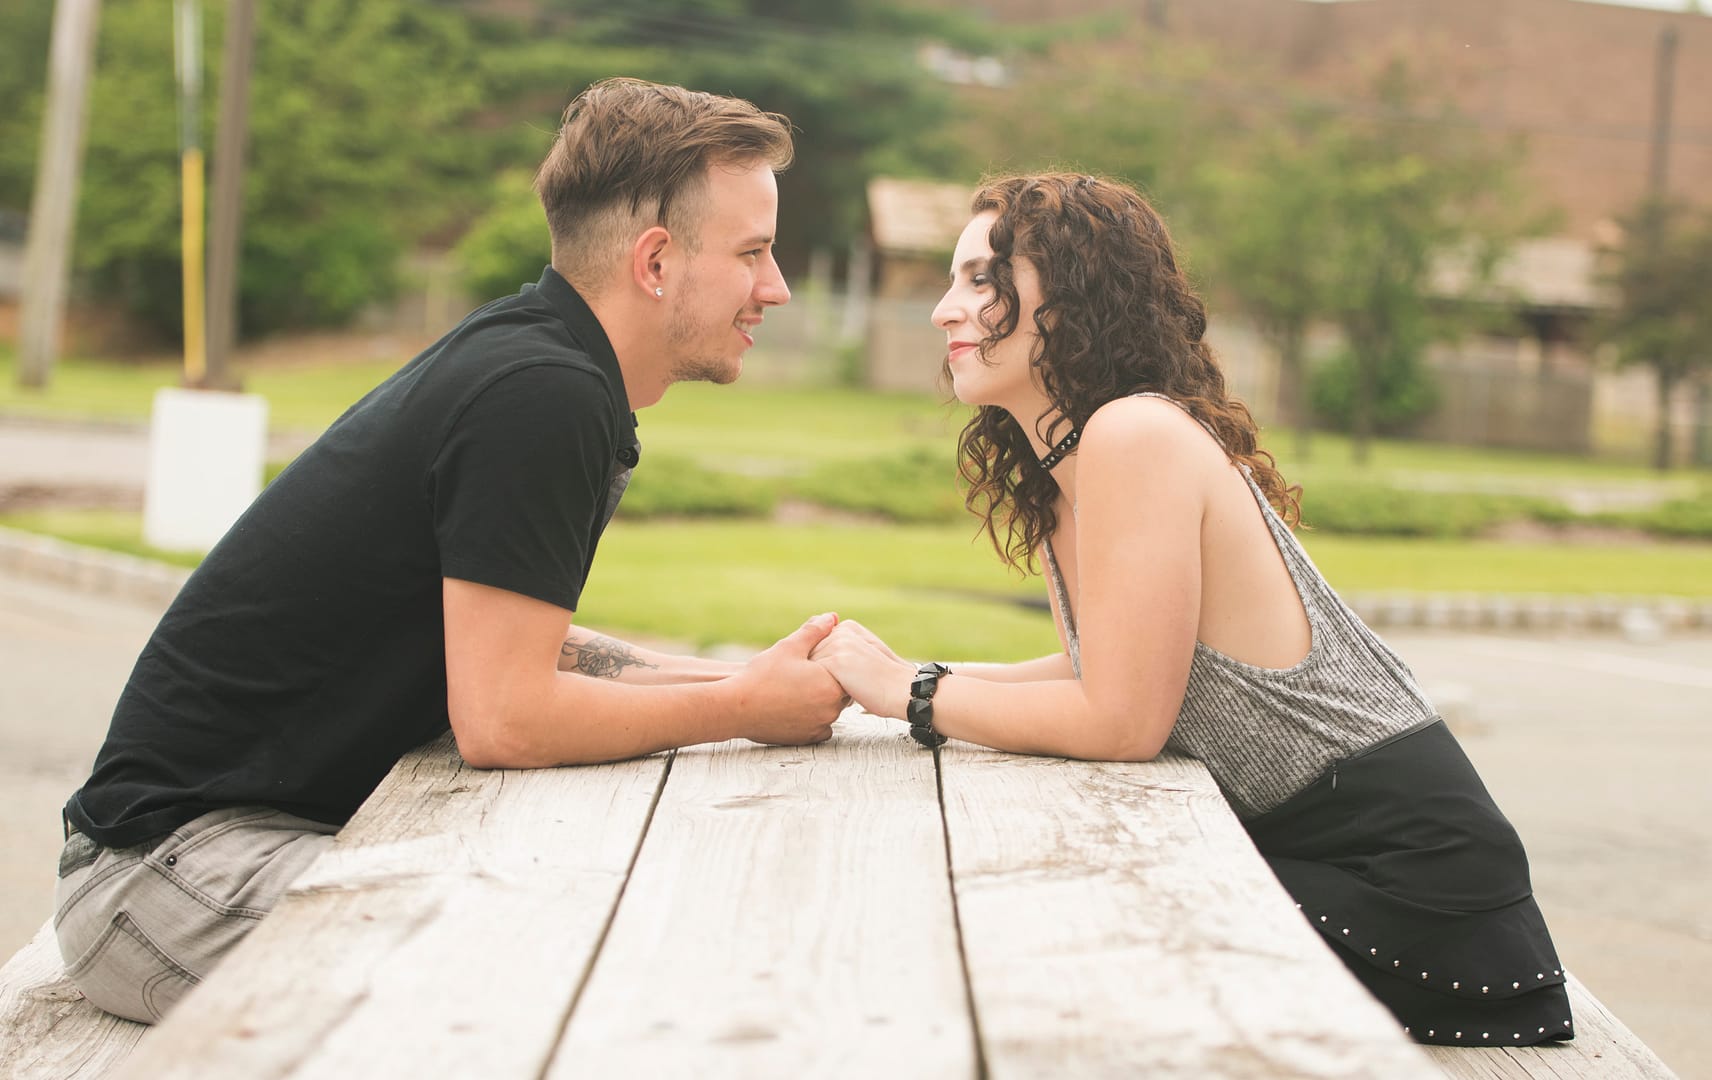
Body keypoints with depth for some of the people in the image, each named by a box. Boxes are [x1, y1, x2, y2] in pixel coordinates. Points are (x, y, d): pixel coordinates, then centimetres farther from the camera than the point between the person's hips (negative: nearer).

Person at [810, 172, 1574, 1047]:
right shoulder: (1059, 477, 10)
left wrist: (915, 693, -11)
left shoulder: (1137, 435, -19)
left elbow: (1122, 721, -21)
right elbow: (1101, 671, 12)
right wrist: (891, 675, 4)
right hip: (1300, 847, 8)